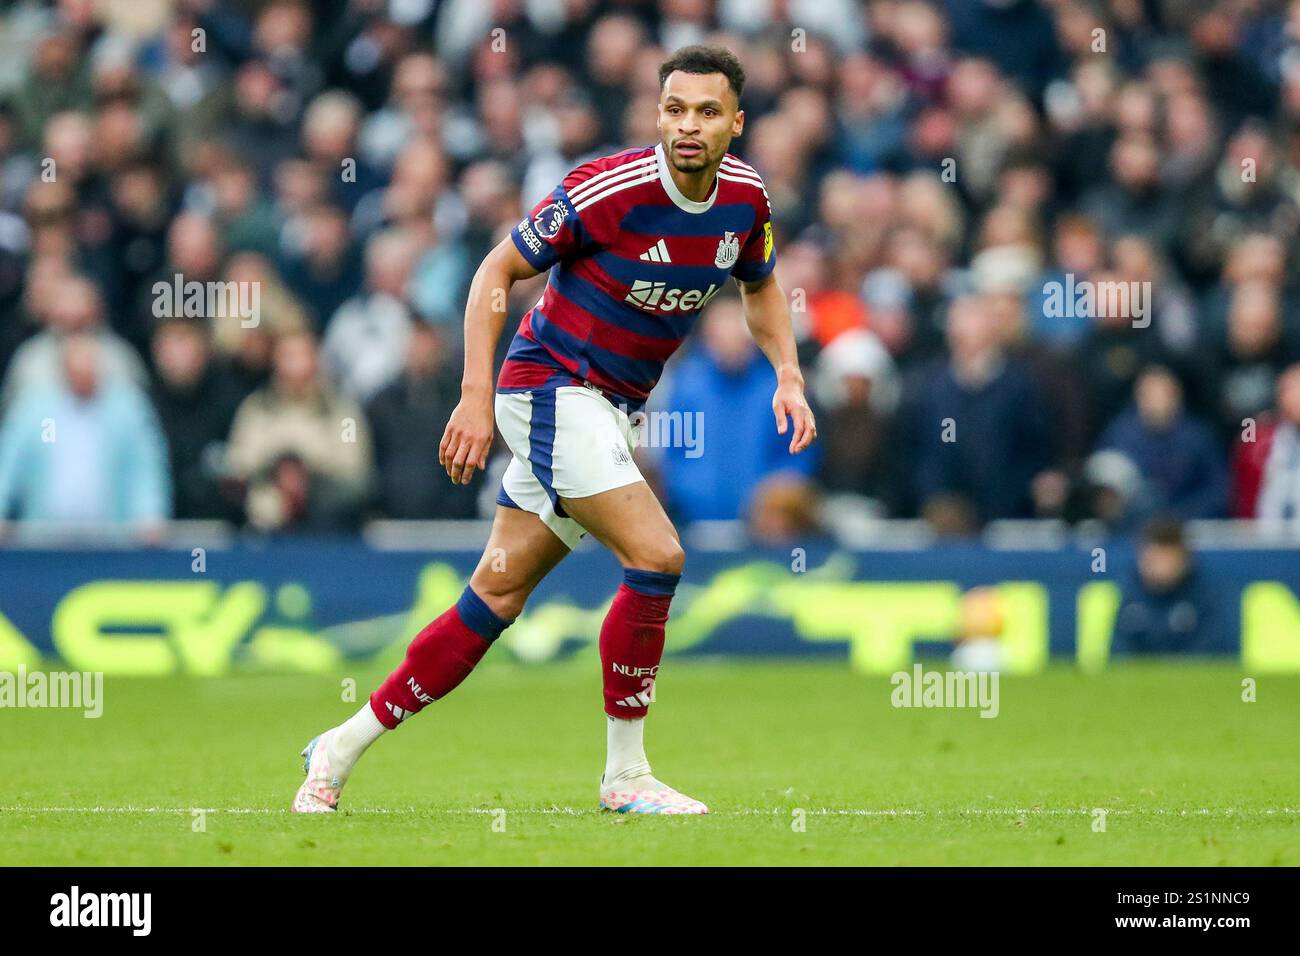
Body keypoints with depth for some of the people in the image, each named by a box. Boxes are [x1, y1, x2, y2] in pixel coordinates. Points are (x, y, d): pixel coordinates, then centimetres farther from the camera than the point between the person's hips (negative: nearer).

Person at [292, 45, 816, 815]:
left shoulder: (745, 196, -1)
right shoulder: (607, 189, -21)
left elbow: (761, 285, 20)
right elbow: (500, 269, -11)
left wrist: (789, 376, 3)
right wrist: (477, 397, -16)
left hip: (614, 407, 7)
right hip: (553, 384, -7)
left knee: (499, 595, 6)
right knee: (657, 556, -20)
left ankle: (342, 750, 14)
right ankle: (626, 774, -7)